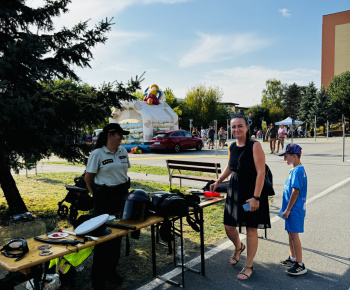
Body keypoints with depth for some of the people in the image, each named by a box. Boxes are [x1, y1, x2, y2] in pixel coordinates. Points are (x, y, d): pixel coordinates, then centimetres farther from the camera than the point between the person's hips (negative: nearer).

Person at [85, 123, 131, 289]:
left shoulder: (123, 151, 6)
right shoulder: (97, 154, -10)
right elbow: (88, 179, -6)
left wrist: (125, 190, 11)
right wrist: (96, 196, -4)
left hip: (121, 196, 6)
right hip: (104, 198, -6)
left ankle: (111, 270, 32)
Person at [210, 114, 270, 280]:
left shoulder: (255, 146, -14)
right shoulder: (232, 147, 6)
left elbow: (261, 172, -18)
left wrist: (256, 197, -22)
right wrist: (218, 182, 19)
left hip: (252, 193, -6)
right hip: (234, 191, 6)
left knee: (251, 229, 6)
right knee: (228, 227, 10)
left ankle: (248, 266, 24)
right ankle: (238, 247, 45)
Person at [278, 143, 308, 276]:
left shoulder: (298, 171, -19)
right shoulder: (295, 169, 10)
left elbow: (295, 192, -22)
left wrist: (288, 209, -18)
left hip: (295, 209, -10)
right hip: (292, 209, 10)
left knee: (294, 235, -3)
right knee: (290, 233, 18)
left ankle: (300, 265, 7)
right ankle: (292, 259, 33)